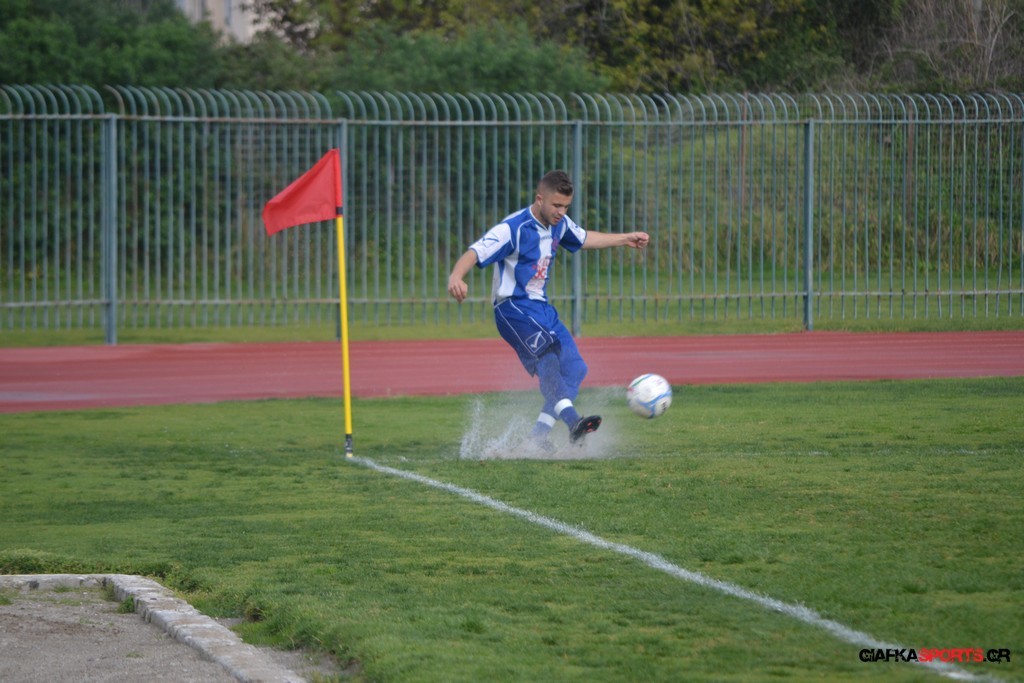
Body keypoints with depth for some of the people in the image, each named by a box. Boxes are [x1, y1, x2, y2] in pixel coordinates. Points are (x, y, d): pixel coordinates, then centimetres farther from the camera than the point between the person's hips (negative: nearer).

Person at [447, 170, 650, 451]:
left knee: (573, 368, 3)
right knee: (546, 353, -31)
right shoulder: (513, 228, -18)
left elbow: (585, 238, 29)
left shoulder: (559, 225, 7)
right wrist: (456, 276, -50)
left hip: (541, 308, 9)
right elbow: (474, 253, -29)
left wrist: (626, 238, 37)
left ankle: (540, 433, 4)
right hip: (513, 308, -9)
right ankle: (572, 420, -50)